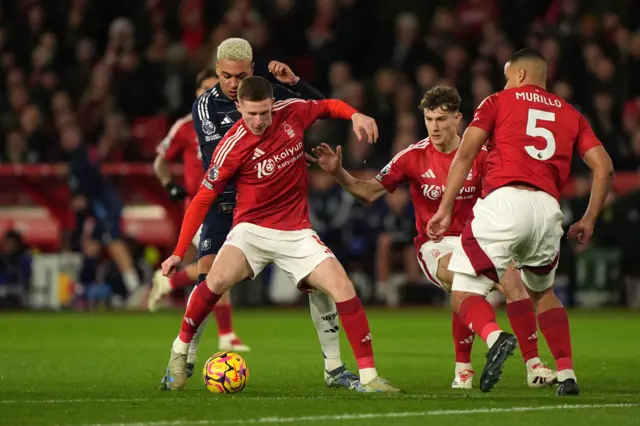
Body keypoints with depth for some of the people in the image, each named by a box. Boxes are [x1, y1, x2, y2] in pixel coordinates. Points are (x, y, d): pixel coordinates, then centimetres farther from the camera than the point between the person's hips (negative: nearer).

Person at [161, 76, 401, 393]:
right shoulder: (233, 146, -15)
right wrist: (179, 253, -9)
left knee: (342, 287, -14)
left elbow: (327, 106, 16)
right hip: (252, 229, -3)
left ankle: (368, 378, -7)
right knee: (219, 278, -29)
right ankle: (181, 348, -3)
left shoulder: (291, 112, -6)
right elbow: (202, 199, -7)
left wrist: (355, 115, -6)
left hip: (296, 232, 3)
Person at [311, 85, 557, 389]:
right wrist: (338, 172, -19)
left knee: (513, 282, -22)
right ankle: (463, 369, -16)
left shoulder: (480, 155, -4)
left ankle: (533, 366, -11)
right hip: (435, 244, -2)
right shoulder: (414, 157, -5)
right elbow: (368, 192, -4)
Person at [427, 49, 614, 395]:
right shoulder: (571, 115, 23)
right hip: (548, 210, 4)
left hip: (503, 201, -4)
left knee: (464, 293, 2)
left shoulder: (498, 102, 14)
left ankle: (494, 336, -30)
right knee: (542, 292, 27)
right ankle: (567, 375, 14)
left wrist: (445, 210, 1)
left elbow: (465, 155, 2)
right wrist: (589, 221, 20)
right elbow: (604, 167, 13)